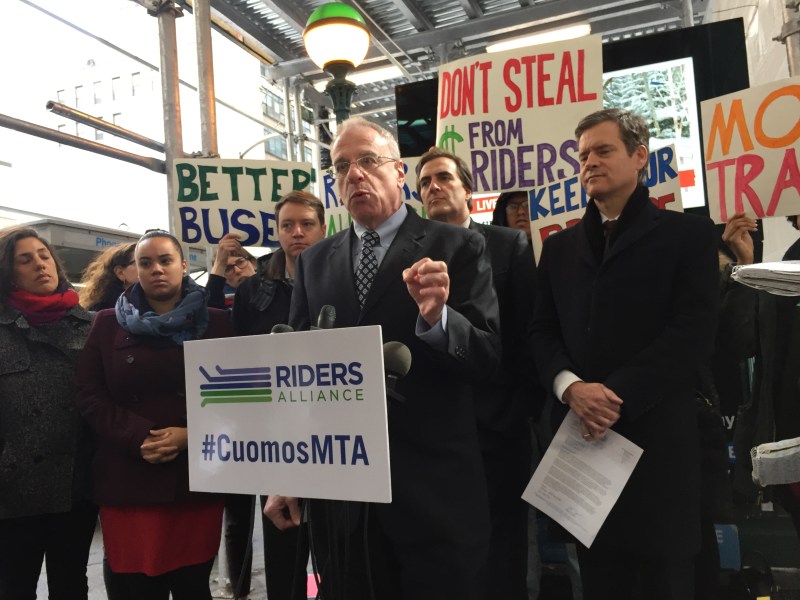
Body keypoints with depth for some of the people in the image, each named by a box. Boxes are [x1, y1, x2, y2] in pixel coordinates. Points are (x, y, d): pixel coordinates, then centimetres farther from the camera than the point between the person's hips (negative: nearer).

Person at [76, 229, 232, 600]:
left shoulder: (215, 323, 6)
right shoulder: (108, 324, 9)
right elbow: (90, 396, 2)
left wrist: (192, 435, -14)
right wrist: (138, 438, -12)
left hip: (196, 476, 0)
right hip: (127, 479, 1)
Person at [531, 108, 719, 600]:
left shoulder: (688, 234, 2)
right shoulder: (560, 247, 16)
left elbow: (694, 331, -9)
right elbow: (543, 331, 8)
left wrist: (618, 396, -17)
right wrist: (571, 387, -12)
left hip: (656, 435, -4)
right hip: (581, 433, 4)